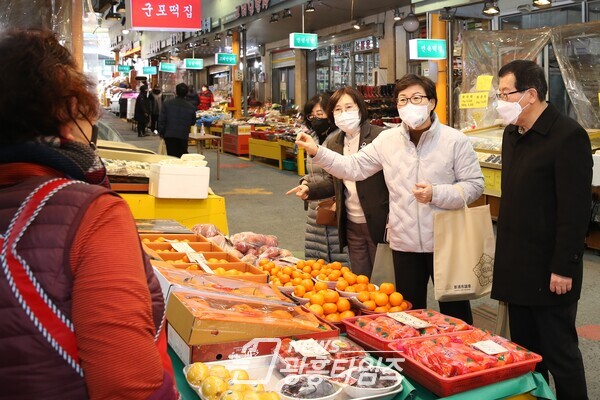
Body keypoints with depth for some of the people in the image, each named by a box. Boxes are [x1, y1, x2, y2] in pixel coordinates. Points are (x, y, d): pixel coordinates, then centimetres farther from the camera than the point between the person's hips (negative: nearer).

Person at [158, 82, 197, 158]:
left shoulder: (167, 103, -4)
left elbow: (161, 120, -3)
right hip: (183, 136, 1)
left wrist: (161, 133, 8)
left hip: (169, 135, -1)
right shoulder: (191, 107, -2)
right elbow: (193, 122, 10)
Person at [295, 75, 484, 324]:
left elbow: (474, 185, -8)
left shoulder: (456, 140, -8)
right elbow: (354, 168, 1)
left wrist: (436, 194, -21)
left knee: (454, 312, 12)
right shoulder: (387, 140, 1)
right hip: (404, 243, 3)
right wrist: (317, 152, -10)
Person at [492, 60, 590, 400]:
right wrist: (505, 252, 14)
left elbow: (576, 210, -17)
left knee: (560, 353, 4)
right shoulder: (513, 133, 11)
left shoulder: (568, 136, -14)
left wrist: (563, 268, -17)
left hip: (550, 271, -8)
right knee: (524, 350, 16)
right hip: (517, 267, 8)